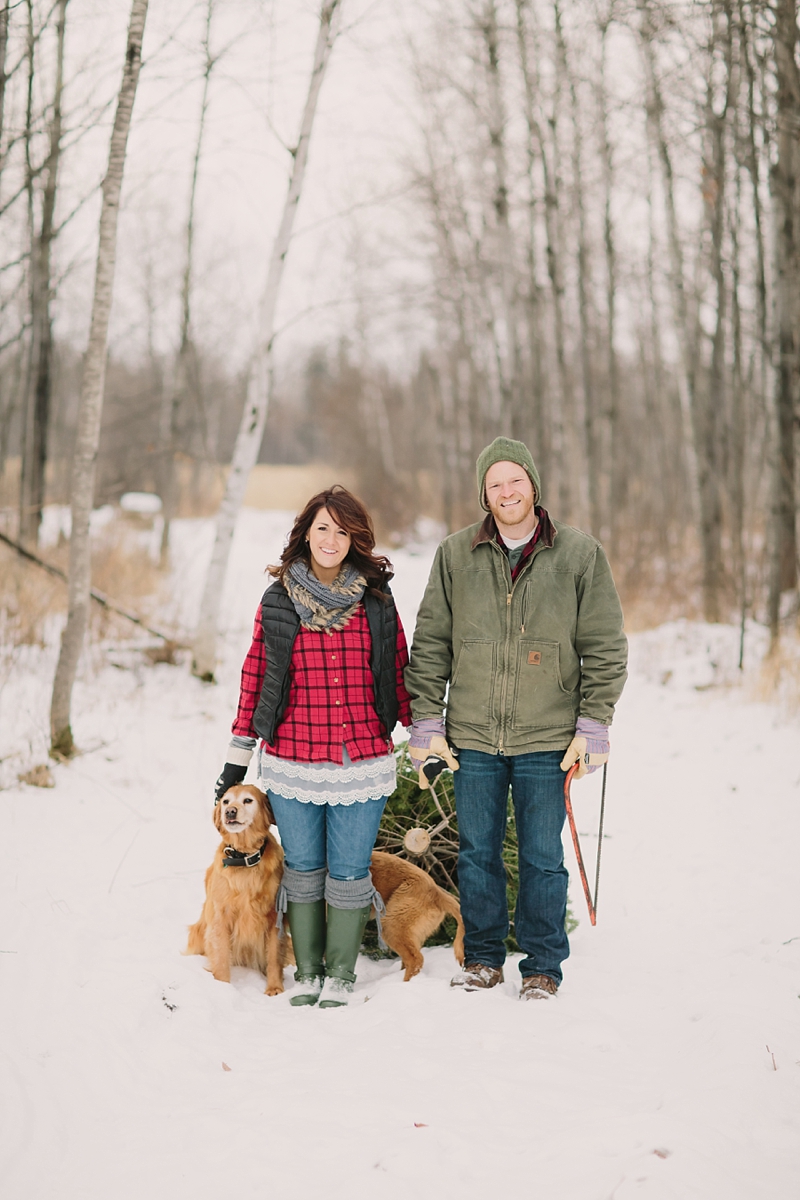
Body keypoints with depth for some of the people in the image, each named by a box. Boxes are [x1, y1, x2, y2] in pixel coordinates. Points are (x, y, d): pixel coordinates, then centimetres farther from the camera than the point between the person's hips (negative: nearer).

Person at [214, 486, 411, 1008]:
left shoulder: (377, 601, 2)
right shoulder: (277, 601, 2)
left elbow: (400, 672, 9)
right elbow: (256, 678, 6)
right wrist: (238, 756, 7)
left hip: (363, 763, 0)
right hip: (292, 765, 1)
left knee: (349, 870, 5)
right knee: (303, 867, 10)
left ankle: (340, 973, 20)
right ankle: (307, 970, 24)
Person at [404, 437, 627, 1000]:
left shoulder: (580, 554, -2)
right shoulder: (455, 555, 3)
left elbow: (606, 648, 1)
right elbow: (430, 645, 7)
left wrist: (593, 727, -5)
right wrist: (427, 723, 1)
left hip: (547, 741, -2)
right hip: (473, 738, 2)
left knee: (543, 858, 5)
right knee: (477, 853, 10)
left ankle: (543, 965, 20)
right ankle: (483, 958, 26)